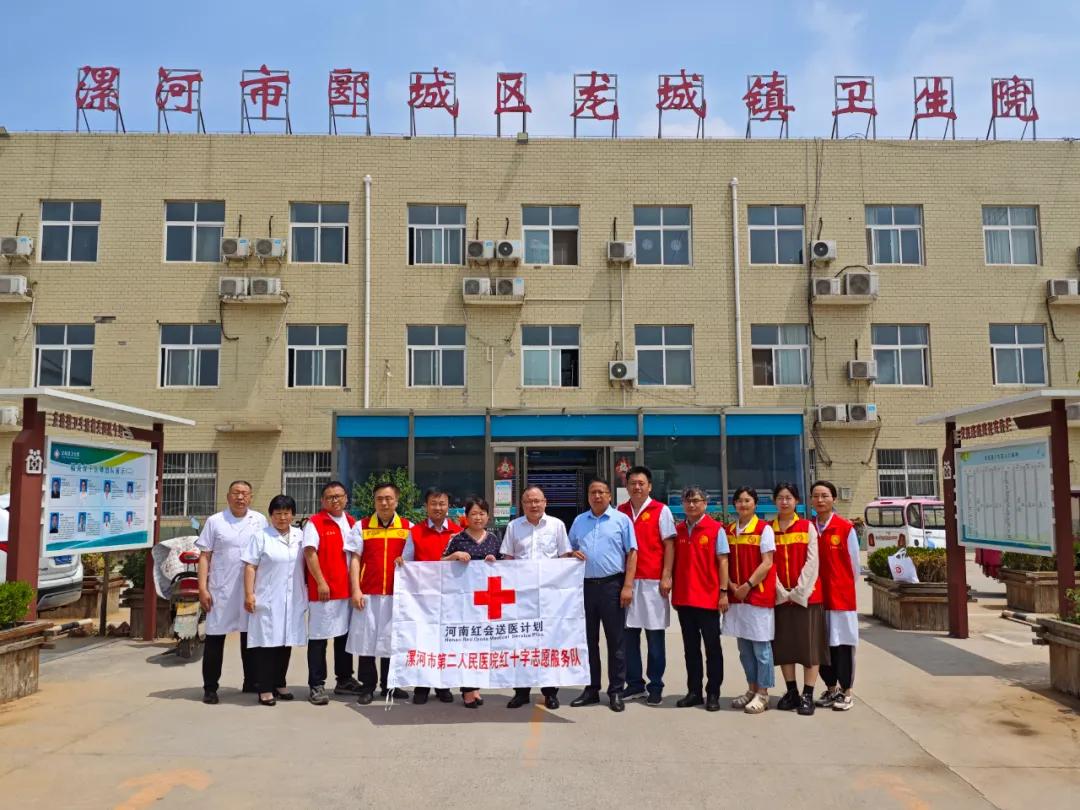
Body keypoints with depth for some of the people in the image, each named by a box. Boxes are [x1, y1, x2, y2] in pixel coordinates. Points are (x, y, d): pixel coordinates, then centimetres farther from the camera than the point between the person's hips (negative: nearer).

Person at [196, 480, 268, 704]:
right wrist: (202, 588, -7)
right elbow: (204, 557, 1)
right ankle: (210, 687, 12)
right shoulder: (215, 521, 2)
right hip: (220, 590, -2)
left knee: (251, 636, 10)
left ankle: (251, 683, 21)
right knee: (215, 638, 2)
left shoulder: (259, 521, 6)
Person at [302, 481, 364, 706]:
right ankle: (316, 685, 6)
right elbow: (310, 553, -13)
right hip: (323, 590, -6)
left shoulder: (352, 523, 13)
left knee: (345, 635, 14)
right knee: (318, 637, 0)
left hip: (348, 589, 6)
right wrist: (320, 582, -18)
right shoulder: (315, 522, -6)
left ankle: (344, 680, 25)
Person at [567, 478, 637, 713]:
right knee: (588, 639, 9)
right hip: (585, 585, 4)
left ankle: (616, 691, 10)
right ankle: (591, 689, 19)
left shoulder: (621, 519, 1)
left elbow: (631, 553, -3)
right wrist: (572, 554, -4)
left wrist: (628, 586, -11)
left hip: (612, 585, -4)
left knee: (616, 640, 1)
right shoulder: (579, 521, 13)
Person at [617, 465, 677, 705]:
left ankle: (655, 687, 12)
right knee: (629, 635, 7)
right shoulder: (620, 511, 11)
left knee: (655, 636, 3)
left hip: (652, 581, -4)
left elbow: (669, 545, -2)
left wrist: (666, 576, -9)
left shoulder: (661, 511, 0)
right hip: (627, 580, 4)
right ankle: (634, 684, 17)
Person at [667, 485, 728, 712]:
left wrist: (723, 592, -10)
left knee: (712, 646, 4)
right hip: (683, 597, 5)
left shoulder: (716, 529, -4)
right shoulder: (679, 530, 9)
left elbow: (722, 561, -5)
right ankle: (694, 692, 20)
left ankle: (713, 694, 12)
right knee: (690, 647, 11)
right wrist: (672, 591, 9)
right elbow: (672, 561, 13)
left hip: (708, 597, -4)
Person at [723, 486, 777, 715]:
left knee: (760, 646, 0)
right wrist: (732, 586, -5)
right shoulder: (728, 531, 10)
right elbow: (725, 563, 10)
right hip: (736, 596, 5)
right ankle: (751, 689, 23)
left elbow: (767, 563, -10)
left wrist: (748, 585, -15)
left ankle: (762, 693, 9)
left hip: (759, 595, -5)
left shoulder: (764, 529, -5)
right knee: (744, 647, 11)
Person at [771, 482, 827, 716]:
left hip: (807, 594, -2)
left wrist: (799, 591, -13)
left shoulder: (808, 527, 0)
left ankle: (807, 695, 3)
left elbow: (812, 562, -6)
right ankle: (791, 692, 17)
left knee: (809, 644, -2)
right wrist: (782, 591, -8)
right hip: (780, 596, 3)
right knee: (783, 644, 6)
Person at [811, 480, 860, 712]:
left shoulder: (846, 528, -7)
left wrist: (844, 587, 6)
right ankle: (831, 688, 24)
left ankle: (846, 692, 14)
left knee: (843, 643, 3)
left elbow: (854, 564, 0)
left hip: (841, 595, -3)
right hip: (816, 595, 4)